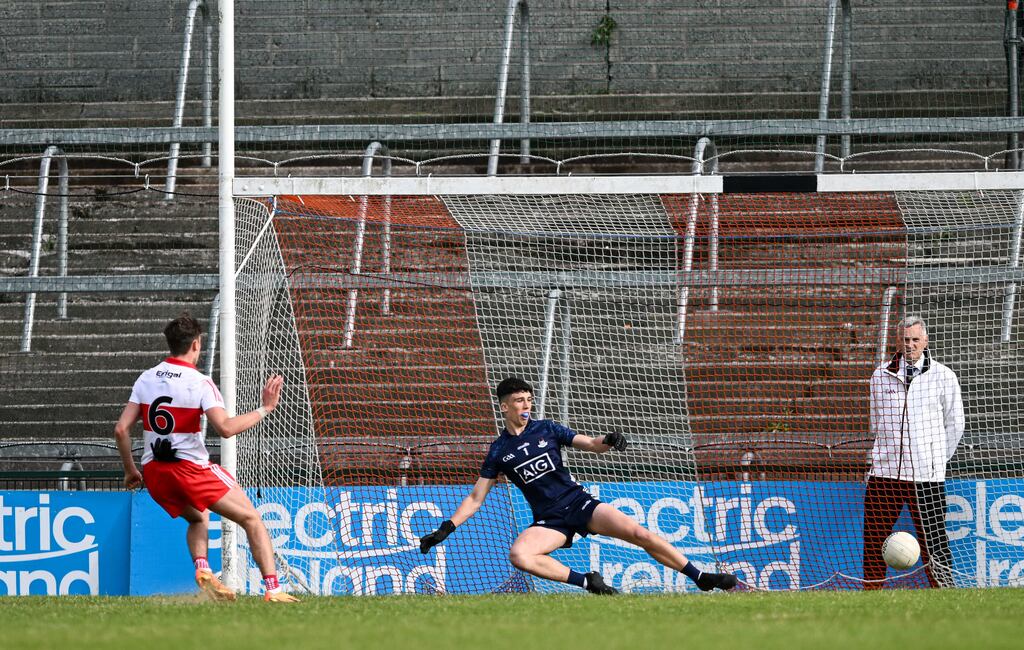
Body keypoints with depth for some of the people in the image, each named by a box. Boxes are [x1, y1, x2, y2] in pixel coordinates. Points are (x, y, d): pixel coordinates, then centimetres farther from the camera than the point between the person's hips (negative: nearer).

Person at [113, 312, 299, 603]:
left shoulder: (146, 379, 5)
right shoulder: (200, 383, -11)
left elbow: (121, 429, 3)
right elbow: (225, 427, -24)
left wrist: (130, 470, 14)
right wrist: (264, 408, -14)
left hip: (154, 471, 6)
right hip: (191, 468, -6)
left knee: (198, 518, 33)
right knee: (251, 519, 3)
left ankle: (202, 568, 5)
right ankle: (272, 589, -11)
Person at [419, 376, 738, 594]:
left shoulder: (546, 429, 4)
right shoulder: (499, 452, 3)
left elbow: (591, 444, 5)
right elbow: (476, 497, 6)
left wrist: (608, 441, -19)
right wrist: (446, 529, -3)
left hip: (579, 503, 1)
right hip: (549, 521, 0)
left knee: (639, 533, -17)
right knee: (518, 555, -32)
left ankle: (700, 577, -10)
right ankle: (588, 582, -25)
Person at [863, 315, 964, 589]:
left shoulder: (943, 377, 2)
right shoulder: (881, 375, 8)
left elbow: (955, 424, 10)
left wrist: (935, 459, 10)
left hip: (926, 474, -2)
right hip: (885, 472, 2)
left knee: (932, 540, -4)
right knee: (874, 537, 3)